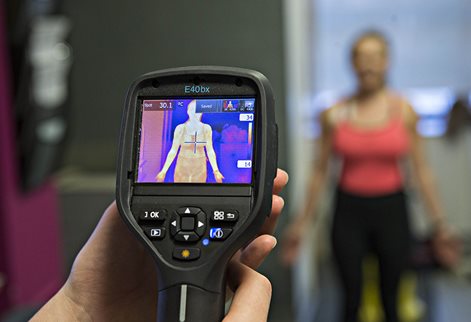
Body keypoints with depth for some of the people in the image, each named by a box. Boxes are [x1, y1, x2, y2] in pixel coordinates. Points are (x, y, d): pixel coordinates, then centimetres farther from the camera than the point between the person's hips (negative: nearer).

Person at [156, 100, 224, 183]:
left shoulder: (207, 128, -8)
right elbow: (173, 150, -8)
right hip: (183, 166, -1)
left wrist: (216, 171, -12)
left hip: (199, 167, 1)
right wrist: (164, 171, -13)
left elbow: (210, 150, -4)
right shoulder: (180, 128, -12)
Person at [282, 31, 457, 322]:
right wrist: (303, 222, 6)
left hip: (391, 209, 1)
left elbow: (421, 169, 1)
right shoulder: (335, 114, -3)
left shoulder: (403, 110, -2)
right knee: (351, 296, 7)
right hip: (350, 210, 0)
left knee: (390, 296, 12)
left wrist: (439, 220, 0)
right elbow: (321, 171, 3)